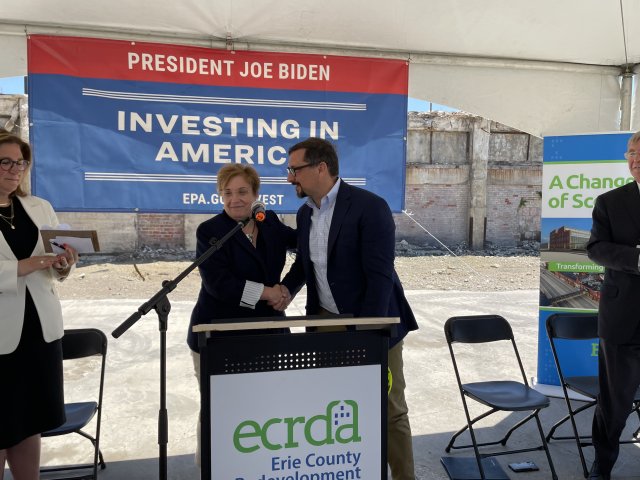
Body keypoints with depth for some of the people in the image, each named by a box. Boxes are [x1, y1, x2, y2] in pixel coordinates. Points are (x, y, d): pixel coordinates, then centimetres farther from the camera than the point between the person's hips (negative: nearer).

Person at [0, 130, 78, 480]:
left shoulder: (41, 208, 8)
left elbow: (56, 272, 8)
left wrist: (63, 264, -14)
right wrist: (32, 264, -24)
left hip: (40, 328, 4)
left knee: (30, 422, 16)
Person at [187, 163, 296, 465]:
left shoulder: (270, 223, 7)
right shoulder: (210, 231, -7)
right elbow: (219, 283, -17)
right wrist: (268, 293, -15)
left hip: (263, 332, 4)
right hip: (218, 335, -3)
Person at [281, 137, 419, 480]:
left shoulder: (369, 207, -15)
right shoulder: (305, 213, 7)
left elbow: (380, 276, -20)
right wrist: (284, 290, 2)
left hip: (371, 325, -6)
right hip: (325, 323, 6)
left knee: (389, 410, 5)